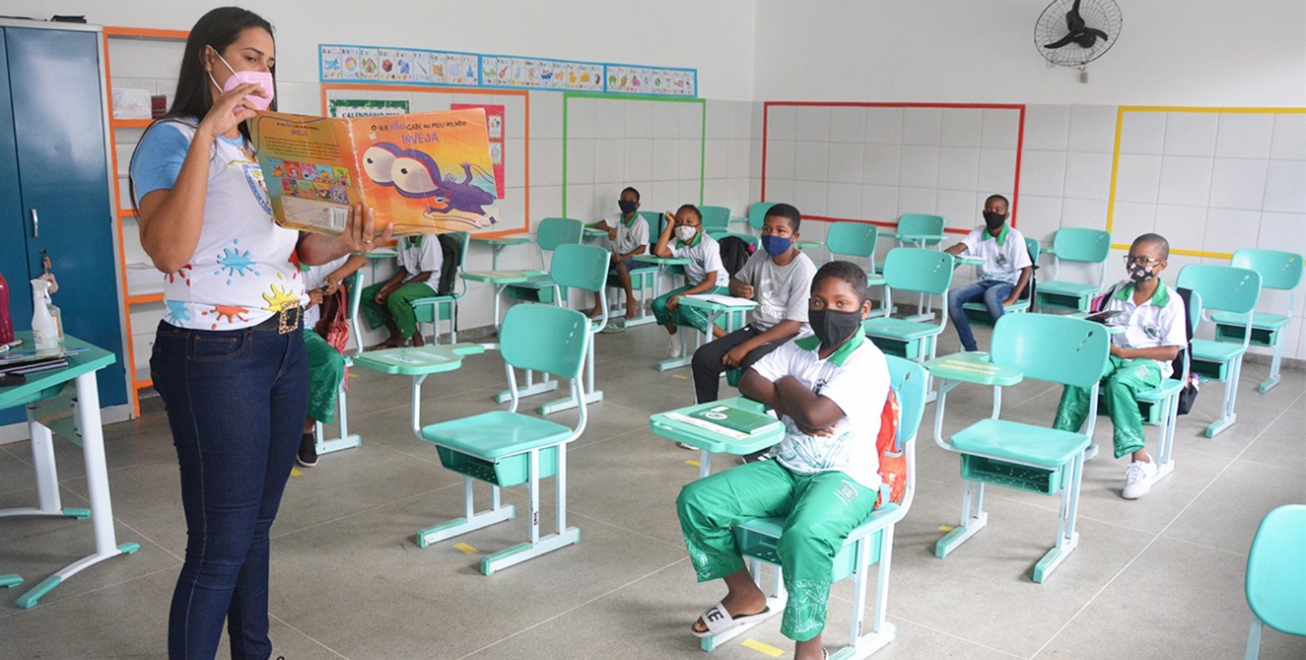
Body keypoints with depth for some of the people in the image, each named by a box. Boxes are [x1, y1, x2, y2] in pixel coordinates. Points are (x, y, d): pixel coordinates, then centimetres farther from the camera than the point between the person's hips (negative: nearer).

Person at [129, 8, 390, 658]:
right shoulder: (171, 140, -8)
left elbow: (298, 248, 14)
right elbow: (169, 250, -25)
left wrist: (346, 241, -8)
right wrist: (207, 134, -25)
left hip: (285, 348, 7)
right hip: (214, 357, -7)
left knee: (257, 524, 17)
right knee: (220, 543, -1)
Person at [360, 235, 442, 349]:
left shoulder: (429, 239, -20)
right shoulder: (403, 239, 3)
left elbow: (426, 274, -20)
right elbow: (403, 270, 7)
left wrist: (393, 289, -22)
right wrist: (385, 287, -11)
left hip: (427, 284, -8)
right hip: (408, 281, 8)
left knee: (396, 297, -35)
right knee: (367, 295, -1)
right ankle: (396, 335, 7)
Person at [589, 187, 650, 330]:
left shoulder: (641, 223, -12)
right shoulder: (618, 218, 7)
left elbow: (642, 248, -19)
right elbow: (598, 225, 6)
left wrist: (623, 257, -28)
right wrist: (609, 229, -15)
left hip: (636, 258, -7)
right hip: (619, 255, 7)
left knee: (620, 266, -38)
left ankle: (631, 301, -23)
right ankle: (598, 307, -9)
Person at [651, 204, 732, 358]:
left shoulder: (708, 244, -19)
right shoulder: (679, 243, -2)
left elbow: (710, 281, -21)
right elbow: (659, 252, -21)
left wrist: (682, 295, -28)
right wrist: (670, 225, -15)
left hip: (717, 287, -7)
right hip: (694, 285, 7)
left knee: (686, 308, -34)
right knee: (659, 304, -12)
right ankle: (672, 335, 17)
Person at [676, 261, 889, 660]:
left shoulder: (867, 362, -14)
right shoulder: (799, 348, 8)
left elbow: (816, 413, -26)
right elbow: (749, 381, 1)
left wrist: (786, 386, -6)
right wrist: (792, 406, -14)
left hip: (845, 478, -7)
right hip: (786, 468, 7)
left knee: (804, 535, -39)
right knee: (695, 500, -5)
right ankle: (745, 596, 15)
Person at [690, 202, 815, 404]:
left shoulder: (803, 270, -16)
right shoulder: (761, 256, 4)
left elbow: (793, 324, -20)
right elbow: (735, 281, 23)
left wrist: (745, 347, -23)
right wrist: (739, 288, -5)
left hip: (790, 336, -7)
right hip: (758, 327, 7)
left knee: (752, 364, -36)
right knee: (703, 357, -11)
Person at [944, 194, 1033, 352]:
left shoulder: (1014, 236, -9)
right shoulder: (978, 233, 5)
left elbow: (1027, 269, -14)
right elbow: (959, 248, -10)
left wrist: (1011, 299, -24)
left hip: (1007, 284, -5)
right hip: (984, 282, 5)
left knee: (991, 295, -39)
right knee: (952, 296, -21)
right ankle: (970, 349, -15)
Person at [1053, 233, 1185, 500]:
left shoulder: (1171, 302, -5)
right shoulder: (1120, 291, 11)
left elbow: (1171, 351, -9)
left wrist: (1124, 352, -17)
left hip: (1149, 362, -5)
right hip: (1113, 355, 5)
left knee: (1118, 383, -37)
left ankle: (1140, 460, -30)